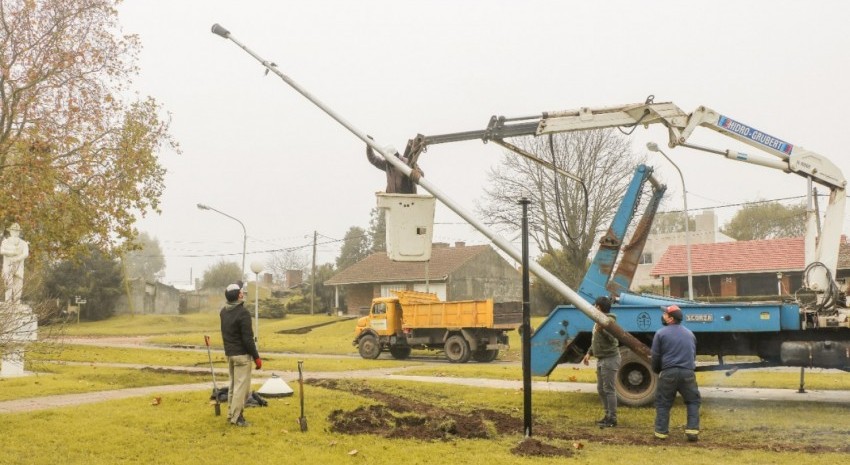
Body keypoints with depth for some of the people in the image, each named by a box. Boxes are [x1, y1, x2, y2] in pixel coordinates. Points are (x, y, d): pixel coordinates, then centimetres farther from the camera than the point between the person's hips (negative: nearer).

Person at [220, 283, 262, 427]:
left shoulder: (223, 311, 6)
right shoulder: (243, 313, -19)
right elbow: (248, 339, -20)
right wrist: (256, 357, -13)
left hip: (229, 354, 8)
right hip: (242, 355, -8)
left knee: (233, 385, 18)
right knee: (241, 386, -3)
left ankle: (231, 413, 25)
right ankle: (236, 418, -2)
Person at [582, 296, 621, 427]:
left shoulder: (609, 320, -16)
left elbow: (613, 338, -32)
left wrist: (602, 330, -45)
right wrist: (589, 353, 22)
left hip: (610, 359, -10)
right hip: (601, 360, 10)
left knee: (609, 389, -8)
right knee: (601, 389, 14)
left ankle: (612, 419, -3)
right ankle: (608, 415, 23)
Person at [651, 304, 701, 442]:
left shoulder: (661, 333, 0)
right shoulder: (690, 334, 16)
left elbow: (655, 356, 2)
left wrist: (657, 371, 19)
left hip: (668, 373, -3)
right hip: (687, 373, 3)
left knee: (662, 403, 9)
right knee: (693, 401, 14)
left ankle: (661, 431, 7)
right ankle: (692, 430, 2)